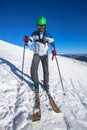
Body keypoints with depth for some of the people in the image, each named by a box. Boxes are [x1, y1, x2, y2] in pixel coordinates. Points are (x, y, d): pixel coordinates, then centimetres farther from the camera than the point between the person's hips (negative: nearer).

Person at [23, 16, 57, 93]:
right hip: (36, 54, 1)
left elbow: (52, 43, -5)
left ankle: (46, 84, 21)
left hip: (45, 55, -1)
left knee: (46, 70, 2)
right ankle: (36, 84, 6)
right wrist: (26, 41, -25)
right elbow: (30, 42, -1)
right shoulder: (34, 34, -4)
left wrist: (53, 50, -24)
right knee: (33, 69, -12)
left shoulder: (48, 35, -9)